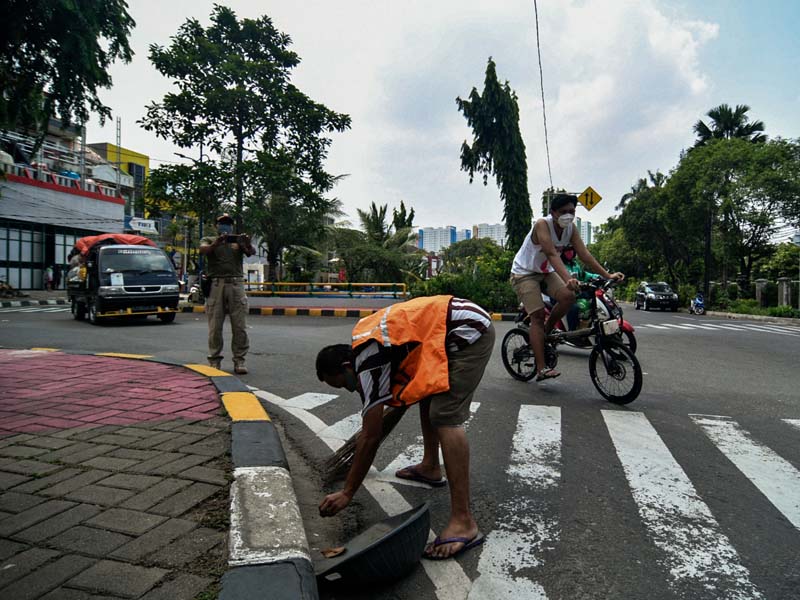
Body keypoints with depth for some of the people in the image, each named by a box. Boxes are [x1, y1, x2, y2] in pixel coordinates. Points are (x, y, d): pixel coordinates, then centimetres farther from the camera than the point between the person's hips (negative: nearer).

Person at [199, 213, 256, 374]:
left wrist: (248, 245, -25)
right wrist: (217, 243, -28)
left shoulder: (239, 241, 17)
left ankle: (239, 360, 2)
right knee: (215, 327, 1)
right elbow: (203, 250, -8)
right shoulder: (209, 240, 15)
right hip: (216, 285, -1)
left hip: (236, 284, 1)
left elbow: (251, 253, -1)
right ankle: (215, 360, 8)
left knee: (240, 326, -2)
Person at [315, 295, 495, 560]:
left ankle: (463, 522, -18)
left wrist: (347, 493, -2)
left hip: (470, 330, -11)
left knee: (445, 416, -17)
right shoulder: (365, 343, 11)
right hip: (467, 327, 11)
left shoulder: (369, 362, -15)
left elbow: (370, 437, -11)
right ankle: (430, 467, 37)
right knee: (428, 392, 22)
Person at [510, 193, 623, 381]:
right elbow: (552, 254, -38)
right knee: (538, 314, -17)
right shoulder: (542, 224, -25)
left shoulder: (571, 228, -6)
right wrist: (568, 279, -51)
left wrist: (608, 275, -19)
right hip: (524, 273, -6)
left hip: (546, 272, 6)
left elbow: (584, 254, -10)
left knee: (568, 296, -20)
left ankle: (546, 332, 6)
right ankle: (541, 369, -17)